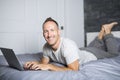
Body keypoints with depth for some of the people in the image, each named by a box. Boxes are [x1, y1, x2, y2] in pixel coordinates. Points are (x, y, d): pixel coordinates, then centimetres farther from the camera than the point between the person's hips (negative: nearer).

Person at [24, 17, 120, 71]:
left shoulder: (68, 45, -47)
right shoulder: (46, 47, -26)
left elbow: (74, 70, -48)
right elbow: (44, 62, -7)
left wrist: (49, 66, -48)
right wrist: (35, 63, -30)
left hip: (92, 55, -5)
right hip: (80, 52, 5)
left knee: (112, 52, 23)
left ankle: (106, 31, 33)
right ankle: (102, 32, 48)